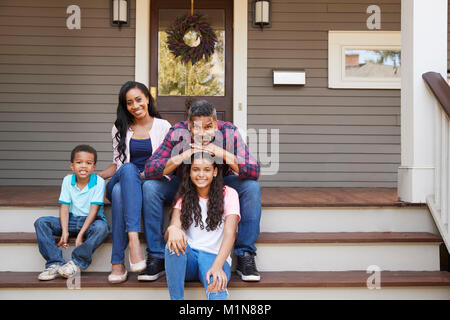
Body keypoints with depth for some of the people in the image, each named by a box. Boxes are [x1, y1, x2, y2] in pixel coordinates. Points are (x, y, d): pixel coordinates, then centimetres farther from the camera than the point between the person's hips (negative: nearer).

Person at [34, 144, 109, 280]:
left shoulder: (98, 182, -13)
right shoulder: (67, 180, -1)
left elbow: (93, 210, -17)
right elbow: (64, 207, -4)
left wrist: (81, 234, -23)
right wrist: (65, 232, -17)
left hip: (91, 221, -4)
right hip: (72, 219, 4)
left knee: (101, 227, -38)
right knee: (41, 222, -14)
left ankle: (77, 263, -28)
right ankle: (55, 263, -22)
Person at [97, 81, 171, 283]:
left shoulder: (162, 126, 11)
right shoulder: (120, 128, 17)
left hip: (152, 184, -1)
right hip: (122, 181, 1)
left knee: (119, 192, -37)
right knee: (129, 168, -38)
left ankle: (118, 263, -41)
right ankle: (133, 238, -50)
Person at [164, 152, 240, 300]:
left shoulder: (228, 194, 3)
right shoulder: (184, 196, 11)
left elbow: (229, 233, -11)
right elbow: (170, 231, -4)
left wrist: (217, 266, -29)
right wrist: (172, 230, -32)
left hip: (215, 256, -2)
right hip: (187, 256, 2)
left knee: (216, 287, -36)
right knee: (174, 243, -32)